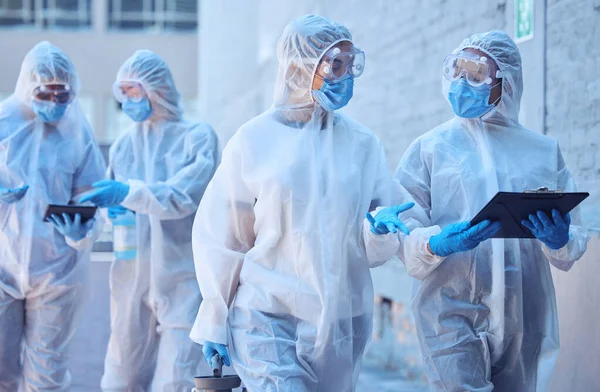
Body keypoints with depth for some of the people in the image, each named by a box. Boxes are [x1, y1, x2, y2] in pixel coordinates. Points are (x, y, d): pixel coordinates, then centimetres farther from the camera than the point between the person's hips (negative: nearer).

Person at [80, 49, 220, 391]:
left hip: (181, 280, -4)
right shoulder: (123, 145, 10)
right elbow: (113, 204, 17)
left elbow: (183, 196, -16)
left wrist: (128, 193, -27)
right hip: (131, 277, 4)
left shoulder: (198, 137, -2)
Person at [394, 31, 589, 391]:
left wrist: (559, 242, -12)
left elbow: (574, 248, 10)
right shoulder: (431, 148, 5)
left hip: (525, 320, 3)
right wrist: (436, 244, -20)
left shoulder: (544, 151, 10)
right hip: (453, 314, -2)